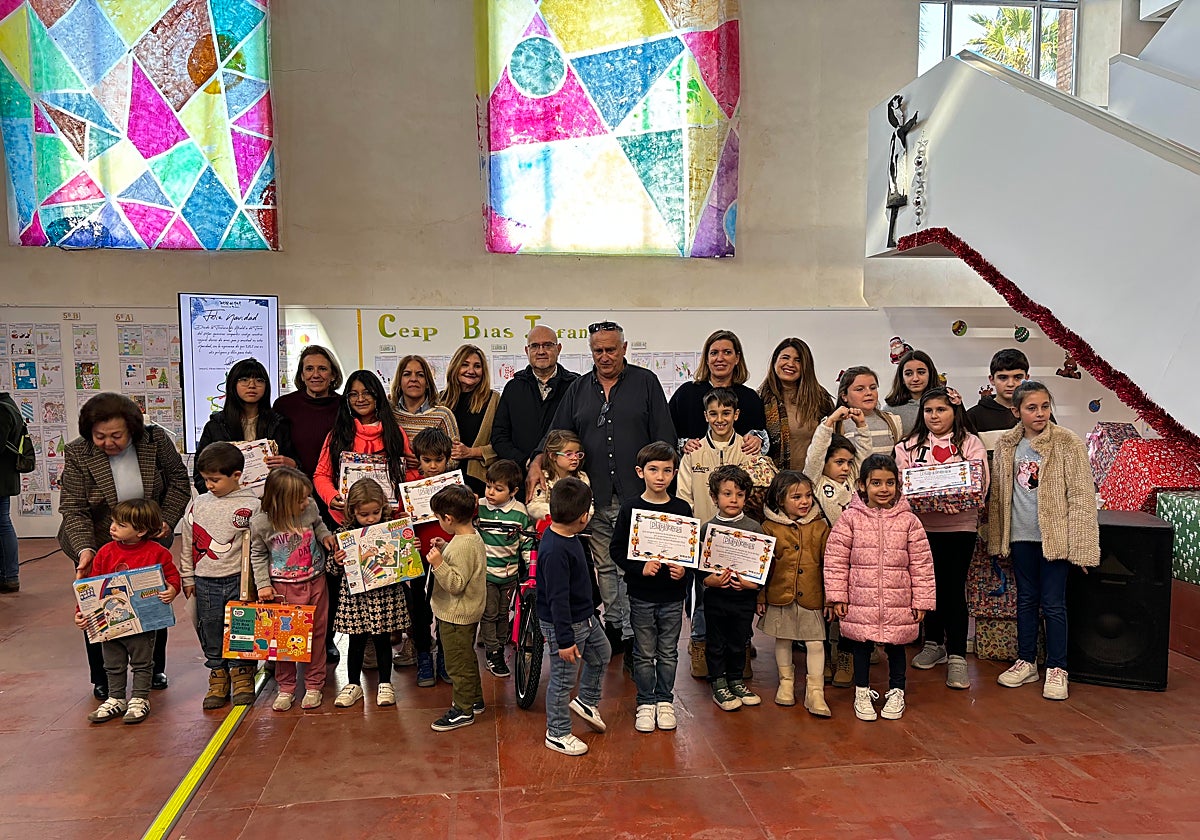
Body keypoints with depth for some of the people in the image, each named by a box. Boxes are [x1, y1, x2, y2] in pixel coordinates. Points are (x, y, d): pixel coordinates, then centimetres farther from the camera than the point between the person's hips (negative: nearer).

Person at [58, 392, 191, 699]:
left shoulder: (156, 440, -15)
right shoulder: (77, 454, -18)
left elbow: (179, 481, -3)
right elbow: (73, 509, -19)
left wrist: (167, 520, -14)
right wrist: (84, 550, -32)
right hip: (97, 547, -1)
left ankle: (155, 671, 31)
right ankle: (102, 681, 23)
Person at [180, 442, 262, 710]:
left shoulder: (251, 505, -6)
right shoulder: (198, 504, 5)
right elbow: (187, 544, 12)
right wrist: (187, 578, 12)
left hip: (239, 580, -3)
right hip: (205, 582, 3)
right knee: (210, 633, 10)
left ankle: (242, 679, 21)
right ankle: (218, 681, 23)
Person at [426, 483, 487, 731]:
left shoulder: (462, 546, -29)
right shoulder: (473, 536, 2)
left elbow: (456, 584, -29)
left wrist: (438, 564, -35)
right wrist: (445, 549, 9)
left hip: (456, 616, -10)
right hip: (468, 611, 10)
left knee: (458, 662, 4)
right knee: (467, 657, 24)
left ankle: (463, 710, 17)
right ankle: (474, 699, 38)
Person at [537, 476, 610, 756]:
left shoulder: (568, 536, -1)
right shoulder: (554, 551, -32)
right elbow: (557, 599, -29)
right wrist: (565, 639, -25)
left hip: (585, 616, 10)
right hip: (563, 624, -10)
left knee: (602, 653, 26)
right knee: (563, 679, 6)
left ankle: (587, 701, 46)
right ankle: (557, 734, 25)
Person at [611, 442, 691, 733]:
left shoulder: (682, 509, -1)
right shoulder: (630, 508, -6)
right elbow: (616, 548, -4)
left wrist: (684, 571, -12)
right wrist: (640, 567, -18)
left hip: (673, 595, 2)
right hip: (641, 595, -1)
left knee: (668, 652, 13)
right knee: (644, 653, 9)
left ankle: (664, 700, 30)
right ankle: (645, 703, 25)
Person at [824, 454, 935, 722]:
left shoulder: (908, 520, -1)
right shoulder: (850, 518, -5)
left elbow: (921, 563, 2)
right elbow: (835, 559, -3)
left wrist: (922, 600, 1)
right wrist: (837, 596, -6)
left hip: (898, 602, 1)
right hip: (860, 601, -1)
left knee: (896, 646, 14)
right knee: (862, 646, 11)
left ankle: (896, 692, 34)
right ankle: (862, 693, 29)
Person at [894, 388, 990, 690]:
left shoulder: (971, 443, 3)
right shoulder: (909, 446, 10)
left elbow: (980, 481, -7)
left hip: (960, 526, -2)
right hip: (922, 525, 3)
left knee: (953, 588, -4)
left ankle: (956, 657, 4)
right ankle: (934, 644, 30)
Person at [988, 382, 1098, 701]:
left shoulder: (1068, 443, -8)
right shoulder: (1005, 445, 3)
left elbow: (1081, 495, -9)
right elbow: (998, 494, 10)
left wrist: (1080, 545, -13)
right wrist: (997, 539, 10)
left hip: (1054, 535, -4)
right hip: (1020, 535, 4)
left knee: (1053, 603, 2)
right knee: (1026, 599, 14)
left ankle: (1056, 669, 16)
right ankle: (1026, 662, 26)